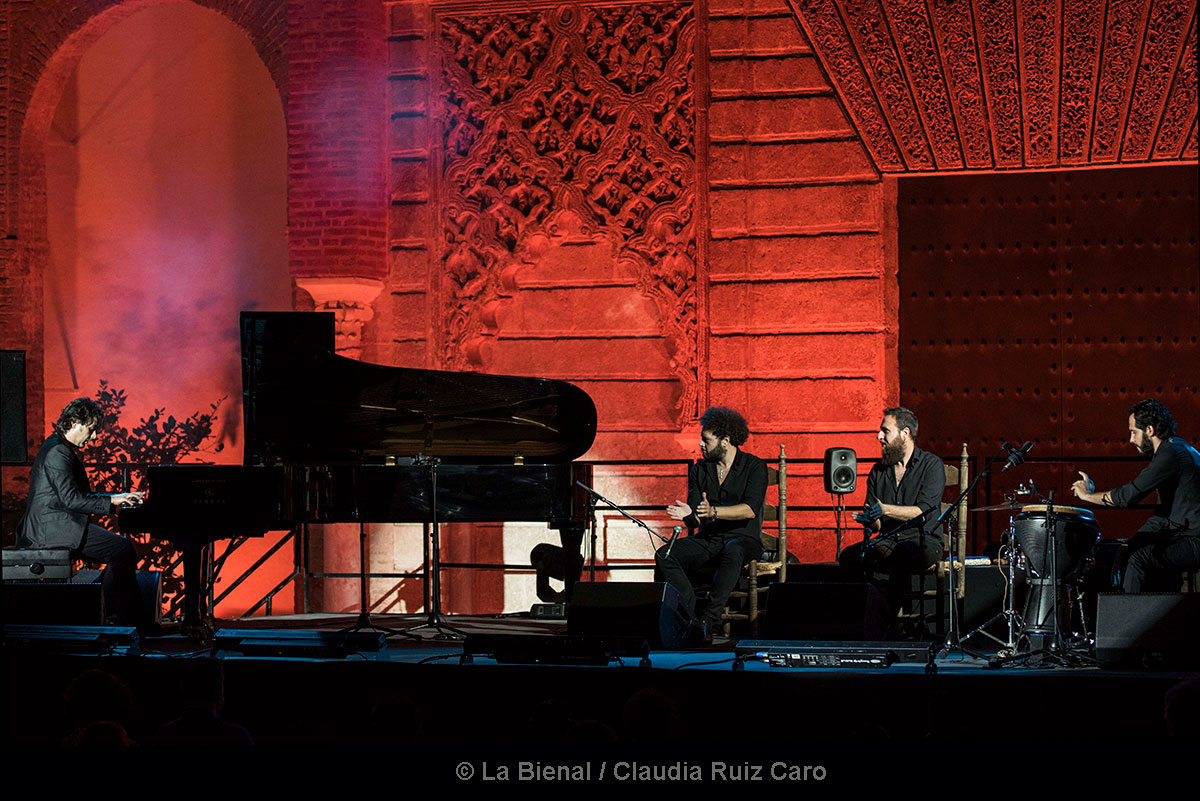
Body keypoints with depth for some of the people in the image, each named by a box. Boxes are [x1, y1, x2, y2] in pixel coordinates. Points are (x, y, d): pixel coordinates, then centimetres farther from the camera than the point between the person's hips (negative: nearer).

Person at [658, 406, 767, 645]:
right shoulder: (699, 470, 11)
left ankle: (708, 619, -39)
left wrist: (713, 512, -31)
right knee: (664, 555, -22)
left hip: (743, 538, -5)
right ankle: (694, 617, -28)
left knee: (732, 552, -41)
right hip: (707, 540, 5)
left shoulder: (754, 466, -2)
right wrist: (687, 514, -21)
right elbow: (696, 519, 5)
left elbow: (750, 509, -17)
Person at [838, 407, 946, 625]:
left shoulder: (931, 465, -2)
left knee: (905, 553, -40)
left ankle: (888, 616, -27)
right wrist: (871, 522, -15)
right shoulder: (878, 471, 14)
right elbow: (875, 522, 10)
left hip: (923, 541, -4)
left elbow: (923, 512, -14)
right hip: (887, 541, 4)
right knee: (848, 556, -25)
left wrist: (885, 510, -25)